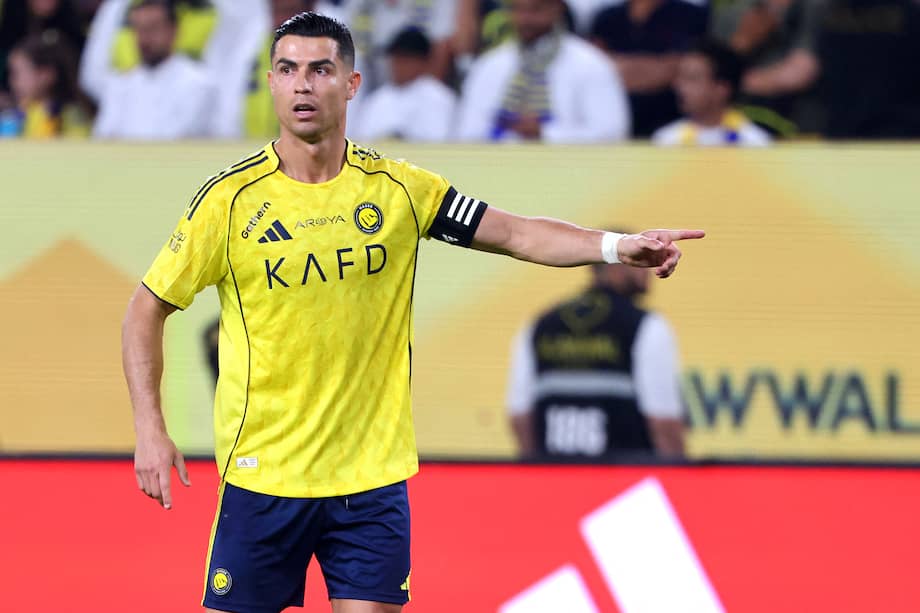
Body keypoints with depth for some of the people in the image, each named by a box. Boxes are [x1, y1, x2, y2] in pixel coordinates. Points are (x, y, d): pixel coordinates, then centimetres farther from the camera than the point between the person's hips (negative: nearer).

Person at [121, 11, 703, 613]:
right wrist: (150, 428, -8)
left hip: (373, 476, 1)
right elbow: (148, 308, 1)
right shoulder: (231, 199, -5)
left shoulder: (398, 189, 1)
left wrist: (618, 245, -13)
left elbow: (515, 233, 3)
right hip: (263, 471, -1)